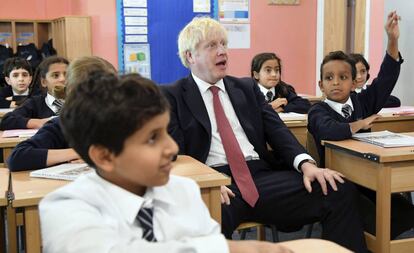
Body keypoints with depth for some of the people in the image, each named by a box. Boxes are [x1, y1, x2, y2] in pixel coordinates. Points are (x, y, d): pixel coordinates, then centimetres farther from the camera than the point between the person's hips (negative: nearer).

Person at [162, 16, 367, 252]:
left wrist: (306, 163, -8)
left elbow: (277, 130, 11)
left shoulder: (247, 87, 21)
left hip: (261, 175, 5)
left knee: (341, 191, -15)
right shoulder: (171, 96, 8)